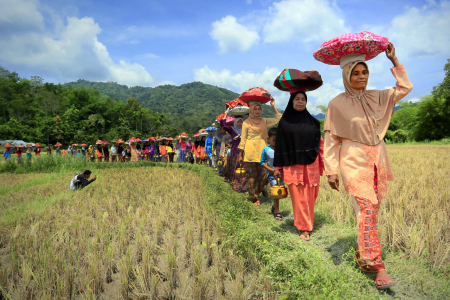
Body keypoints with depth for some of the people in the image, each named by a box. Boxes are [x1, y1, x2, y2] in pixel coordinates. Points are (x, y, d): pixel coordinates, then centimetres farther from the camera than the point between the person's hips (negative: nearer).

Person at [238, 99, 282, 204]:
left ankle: (261, 188, 28)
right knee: (252, 176, 1)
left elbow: (278, 119, 11)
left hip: (262, 152, 3)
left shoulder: (264, 121, 12)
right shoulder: (246, 123, 1)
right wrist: (240, 153, 0)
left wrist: (273, 106, 7)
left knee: (263, 174, 2)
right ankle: (255, 198, 11)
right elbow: (243, 139, 2)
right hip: (250, 153, -3)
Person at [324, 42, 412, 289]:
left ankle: (361, 253, 27)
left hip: (378, 161, 5)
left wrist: (394, 60, 9)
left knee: (372, 210, 10)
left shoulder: (376, 98, 9)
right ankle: (377, 266, -6)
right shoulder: (337, 104, -4)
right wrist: (331, 171, -8)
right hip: (355, 162, -5)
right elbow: (331, 140, -4)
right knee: (367, 210, -12)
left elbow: (404, 88, 16)